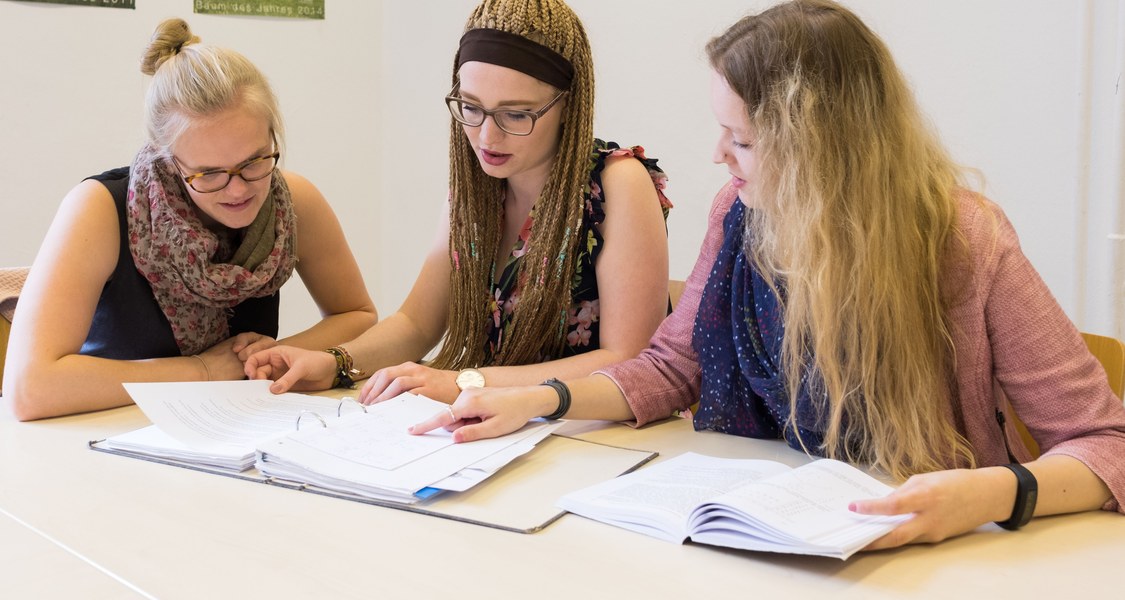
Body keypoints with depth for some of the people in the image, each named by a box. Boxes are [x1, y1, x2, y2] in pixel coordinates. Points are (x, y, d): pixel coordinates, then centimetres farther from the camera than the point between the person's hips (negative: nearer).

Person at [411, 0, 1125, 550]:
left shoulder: (965, 245, -17)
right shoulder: (741, 215, -2)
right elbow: (671, 367, 11)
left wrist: (992, 494, -34)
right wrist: (538, 401, -5)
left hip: (917, 554, -4)